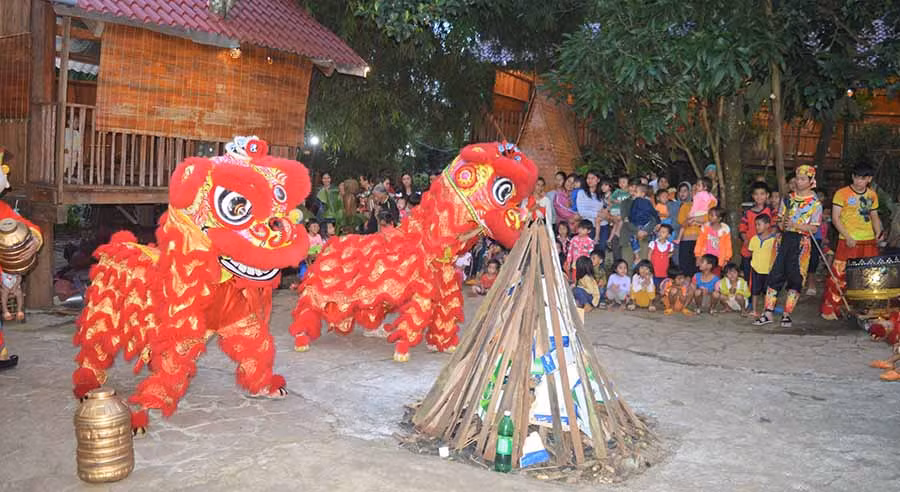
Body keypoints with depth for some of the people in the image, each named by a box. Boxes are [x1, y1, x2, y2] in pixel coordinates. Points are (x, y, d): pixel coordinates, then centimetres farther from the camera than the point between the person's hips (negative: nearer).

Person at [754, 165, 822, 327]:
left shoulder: (815, 203, -1)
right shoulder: (788, 198, 11)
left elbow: (813, 228, -6)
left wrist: (795, 225, -19)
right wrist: (783, 224, -10)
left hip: (801, 242, -3)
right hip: (784, 240, 3)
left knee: (795, 278, 0)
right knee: (775, 274, -2)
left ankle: (787, 314, 10)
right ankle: (768, 312, 2)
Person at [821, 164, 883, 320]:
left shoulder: (872, 195, 12)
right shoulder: (842, 193, -4)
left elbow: (874, 217, 21)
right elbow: (835, 218, -7)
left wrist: (878, 233, 2)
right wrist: (847, 237, -16)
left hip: (869, 242, 5)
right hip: (848, 242, -5)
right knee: (839, 276, -8)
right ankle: (829, 310, 0)